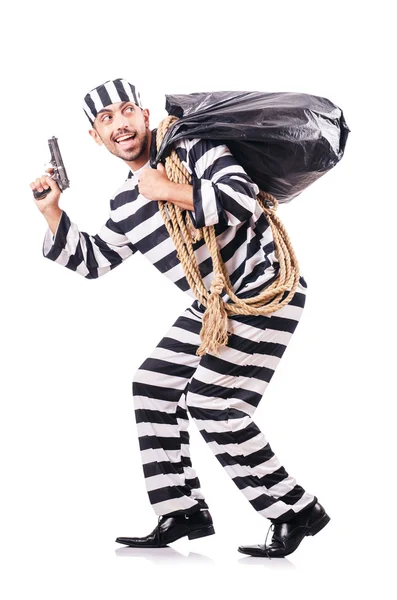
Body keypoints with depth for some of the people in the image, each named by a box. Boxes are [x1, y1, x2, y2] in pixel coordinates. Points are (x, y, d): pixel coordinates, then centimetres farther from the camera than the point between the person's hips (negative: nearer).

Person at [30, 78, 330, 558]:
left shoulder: (190, 147, -12)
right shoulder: (126, 204, 12)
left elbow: (243, 198, -27)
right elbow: (93, 261, 23)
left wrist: (170, 191, -23)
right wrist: (52, 212, 13)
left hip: (266, 287, -9)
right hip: (213, 305, 10)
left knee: (210, 402, -15)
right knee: (153, 387, 10)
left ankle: (296, 512, -4)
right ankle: (184, 513, 17)